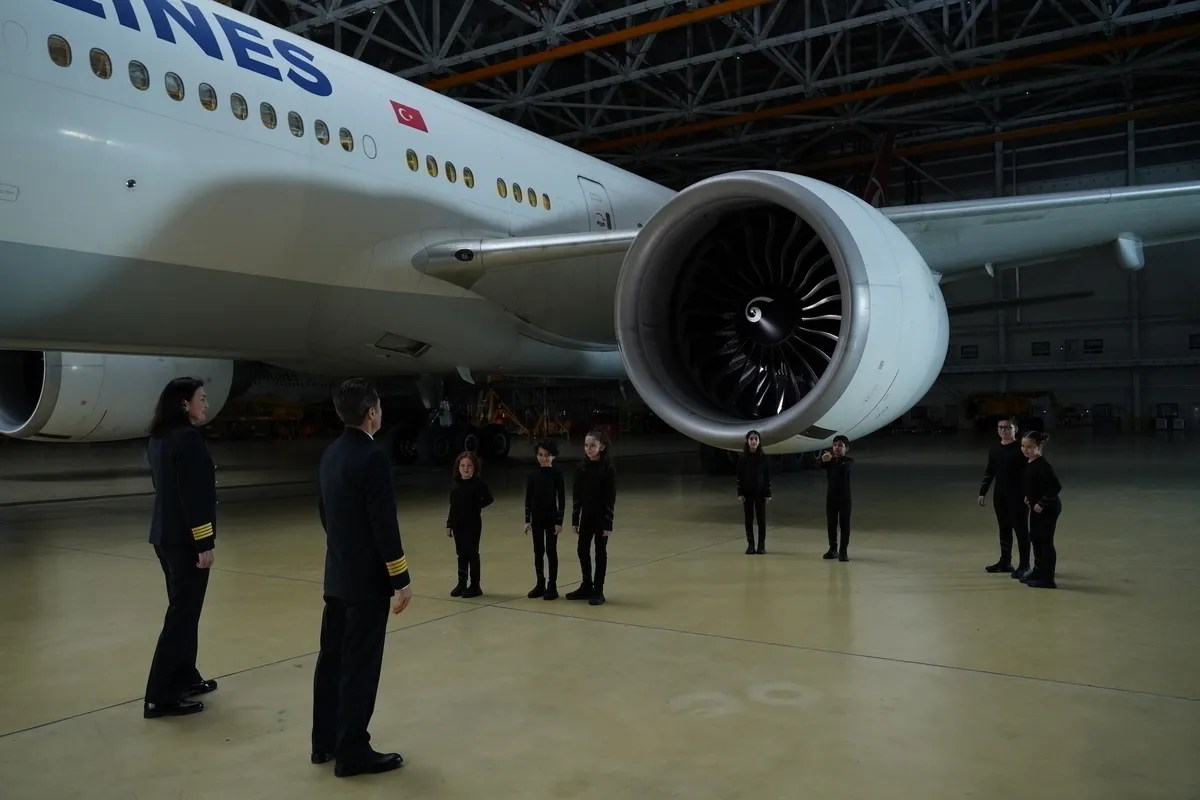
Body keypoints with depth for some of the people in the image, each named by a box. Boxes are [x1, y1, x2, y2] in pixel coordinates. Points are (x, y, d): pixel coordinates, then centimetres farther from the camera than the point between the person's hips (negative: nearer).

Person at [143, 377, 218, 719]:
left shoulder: (158, 438, 11)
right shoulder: (188, 438, -18)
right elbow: (194, 496, -21)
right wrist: (204, 543, -18)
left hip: (165, 535, 9)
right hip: (184, 539, -9)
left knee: (183, 610, 19)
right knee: (182, 615, -2)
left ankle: (185, 678, 30)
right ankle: (160, 697, 3)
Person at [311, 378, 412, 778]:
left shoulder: (330, 453, 6)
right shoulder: (373, 457, -20)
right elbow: (384, 524, -21)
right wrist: (401, 579, -14)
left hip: (336, 573, 9)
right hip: (367, 578, -9)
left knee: (332, 658, 16)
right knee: (360, 666, 1)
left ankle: (325, 742, 27)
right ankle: (352, 752, 11)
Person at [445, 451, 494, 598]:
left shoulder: (478, 483, -8)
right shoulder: (456, 483, 6)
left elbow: (488, 499, -3)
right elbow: (452, 505, 10)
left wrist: (475, 506, -8)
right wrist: (449, 524, 10)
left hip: (473, 524, -5)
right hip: (458, 524, 5)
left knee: (472, 554, 1)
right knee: (461, 554, 13)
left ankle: (475, 586, 9)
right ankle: (462, 584, 23)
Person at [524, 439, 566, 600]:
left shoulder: (556, 473, -7)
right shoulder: (532, 474, 1)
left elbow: (562, 498, -6)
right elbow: (528, 498, 5)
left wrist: (559, 521, -9)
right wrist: (527, 520, 2)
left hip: (551, 517, -3)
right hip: (536, 518, 3)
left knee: (551, 551, 2)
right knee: (538, 552, 9)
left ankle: (552, 586, 10)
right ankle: (540, 585, 20)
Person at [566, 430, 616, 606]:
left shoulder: (608, 469, -12)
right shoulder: (582, 468, 2)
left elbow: (611, 498, -13)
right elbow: (576, 495, 6)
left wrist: (608, 523, -15)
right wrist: (574, 518, 5)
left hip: (601, 517, -5)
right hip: (586, 516, 5)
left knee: (600, 552, 4)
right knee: (582, 550, 11)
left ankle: (598, 591, 12)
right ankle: (587, 586, 26)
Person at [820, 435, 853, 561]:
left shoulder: (848, 461, -4)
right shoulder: (829, 460, 4)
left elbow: (842, 467, -28)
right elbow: (822, 465, -18)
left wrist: (830, 460, -44)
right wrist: (823, 459, -42)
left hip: (844, 496, -3)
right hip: (831, 496, 3)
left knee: (844, 523, -1)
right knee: (831, 523, 8)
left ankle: (843, 551, 2)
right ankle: (833, 549, 19)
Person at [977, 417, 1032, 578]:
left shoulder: (1020, 448, -10)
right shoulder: (994, 448, 8)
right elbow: (989, 472, 15)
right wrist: (982, 492, 14)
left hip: (1018, 495, -6)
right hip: (1000, 496, 6)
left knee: (1021, 529, -1)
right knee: (1004, 529, 13)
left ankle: (1024, 566, 4)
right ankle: (1005, 562, 24)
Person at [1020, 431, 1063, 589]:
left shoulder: (1043, 465, -23)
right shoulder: (1030, 463, 5)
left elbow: (1056, 487, -28)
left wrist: (1042, 504, -22)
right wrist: (1029, 497, 11)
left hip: (1047, 509, -10)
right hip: (1036, 507, 10)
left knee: (1046, 542, -2)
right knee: (1035, 539, 18)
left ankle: (1048, 579, 6)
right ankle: (1038, 572, 33)